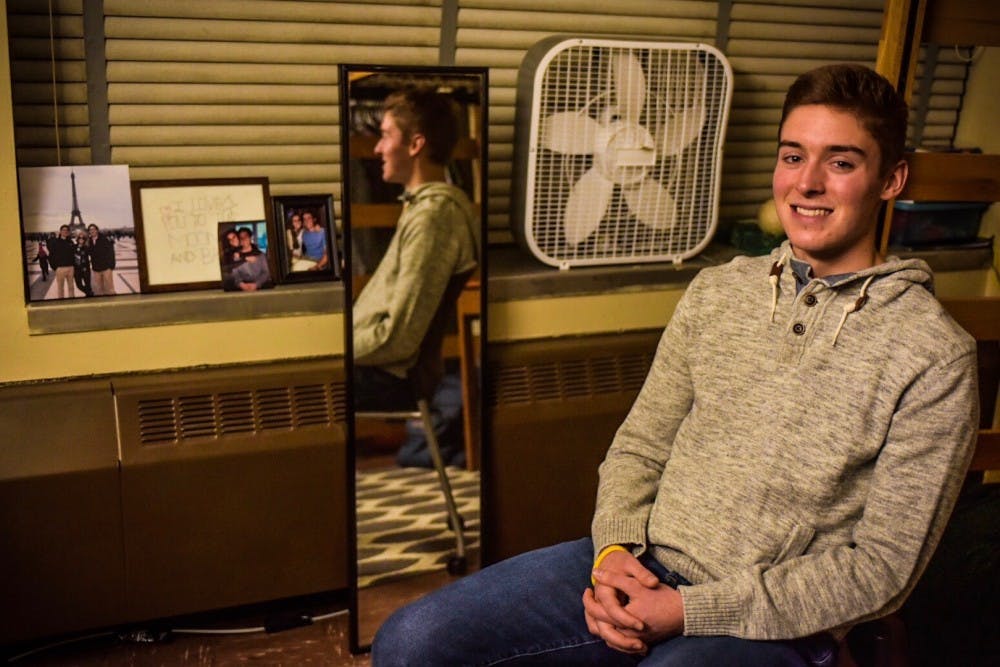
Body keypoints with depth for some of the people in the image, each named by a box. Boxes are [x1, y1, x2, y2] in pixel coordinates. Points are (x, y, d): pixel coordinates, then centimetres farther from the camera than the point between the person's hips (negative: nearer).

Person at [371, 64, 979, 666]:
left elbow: (883, 566, -9)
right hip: (646, 567, 5)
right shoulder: (717, 292, 7)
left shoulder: (934, 356, -8)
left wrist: (689, 610, -15)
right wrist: (614, 549, -8)